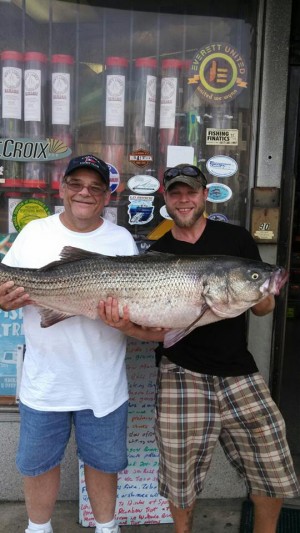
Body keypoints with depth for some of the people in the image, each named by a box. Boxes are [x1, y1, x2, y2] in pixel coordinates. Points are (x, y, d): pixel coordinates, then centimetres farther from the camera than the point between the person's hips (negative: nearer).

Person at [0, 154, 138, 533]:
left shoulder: (121, 240, -3)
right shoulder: (34, 233, 0)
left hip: (102, 383, 0)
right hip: (43, 382, 1)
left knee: (102, 460, 17)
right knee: (38, 461, 19)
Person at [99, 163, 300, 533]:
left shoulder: (236, 238, 3)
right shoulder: (157, 253, 3)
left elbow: (265, 308, 6)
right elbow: (158, 330, 2)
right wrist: (128, 326, -18)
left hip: (239, 374, 1)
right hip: (181, 376, 0)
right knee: (181, 480, 11)